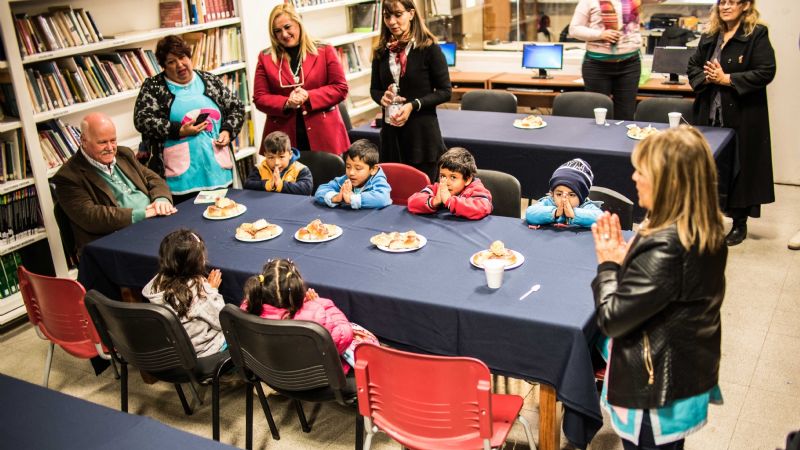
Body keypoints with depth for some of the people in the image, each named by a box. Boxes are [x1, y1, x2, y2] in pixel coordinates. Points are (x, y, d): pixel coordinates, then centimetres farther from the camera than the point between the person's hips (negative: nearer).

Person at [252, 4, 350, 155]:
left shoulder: (325, 51, 3)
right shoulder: (265, 58, 7)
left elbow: (340, 88, 0)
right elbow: (260, 98, 4)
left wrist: (309, 97, -15)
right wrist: (286, 103, -15)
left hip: (323, 135, 0)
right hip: (284, 139, 1)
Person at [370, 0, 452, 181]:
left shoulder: (428, 48, -7)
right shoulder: (381, 52, 7)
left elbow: (445, 91, -6)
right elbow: (374, 89, 16)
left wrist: (413, 105, -17)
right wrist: (382, 97, -8)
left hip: (422, 133, -4)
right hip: (391, 133, 4)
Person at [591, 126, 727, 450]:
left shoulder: (663, 250, -31)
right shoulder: (708, 233, -3)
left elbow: (611, 319, -26)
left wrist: (608, 265, -12)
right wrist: (624, 258, -8)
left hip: (655, 394, -8)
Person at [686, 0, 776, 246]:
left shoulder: (757, 35, -7)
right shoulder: (709, 36, 12)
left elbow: (766, 72, -13)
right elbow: (692, 66, 15)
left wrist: (726, 79, -17)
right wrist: (706, 77, -6)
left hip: (743, 116, -5)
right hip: (709, 114, 5)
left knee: (740, 166, 4)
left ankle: (739, 224, 17)